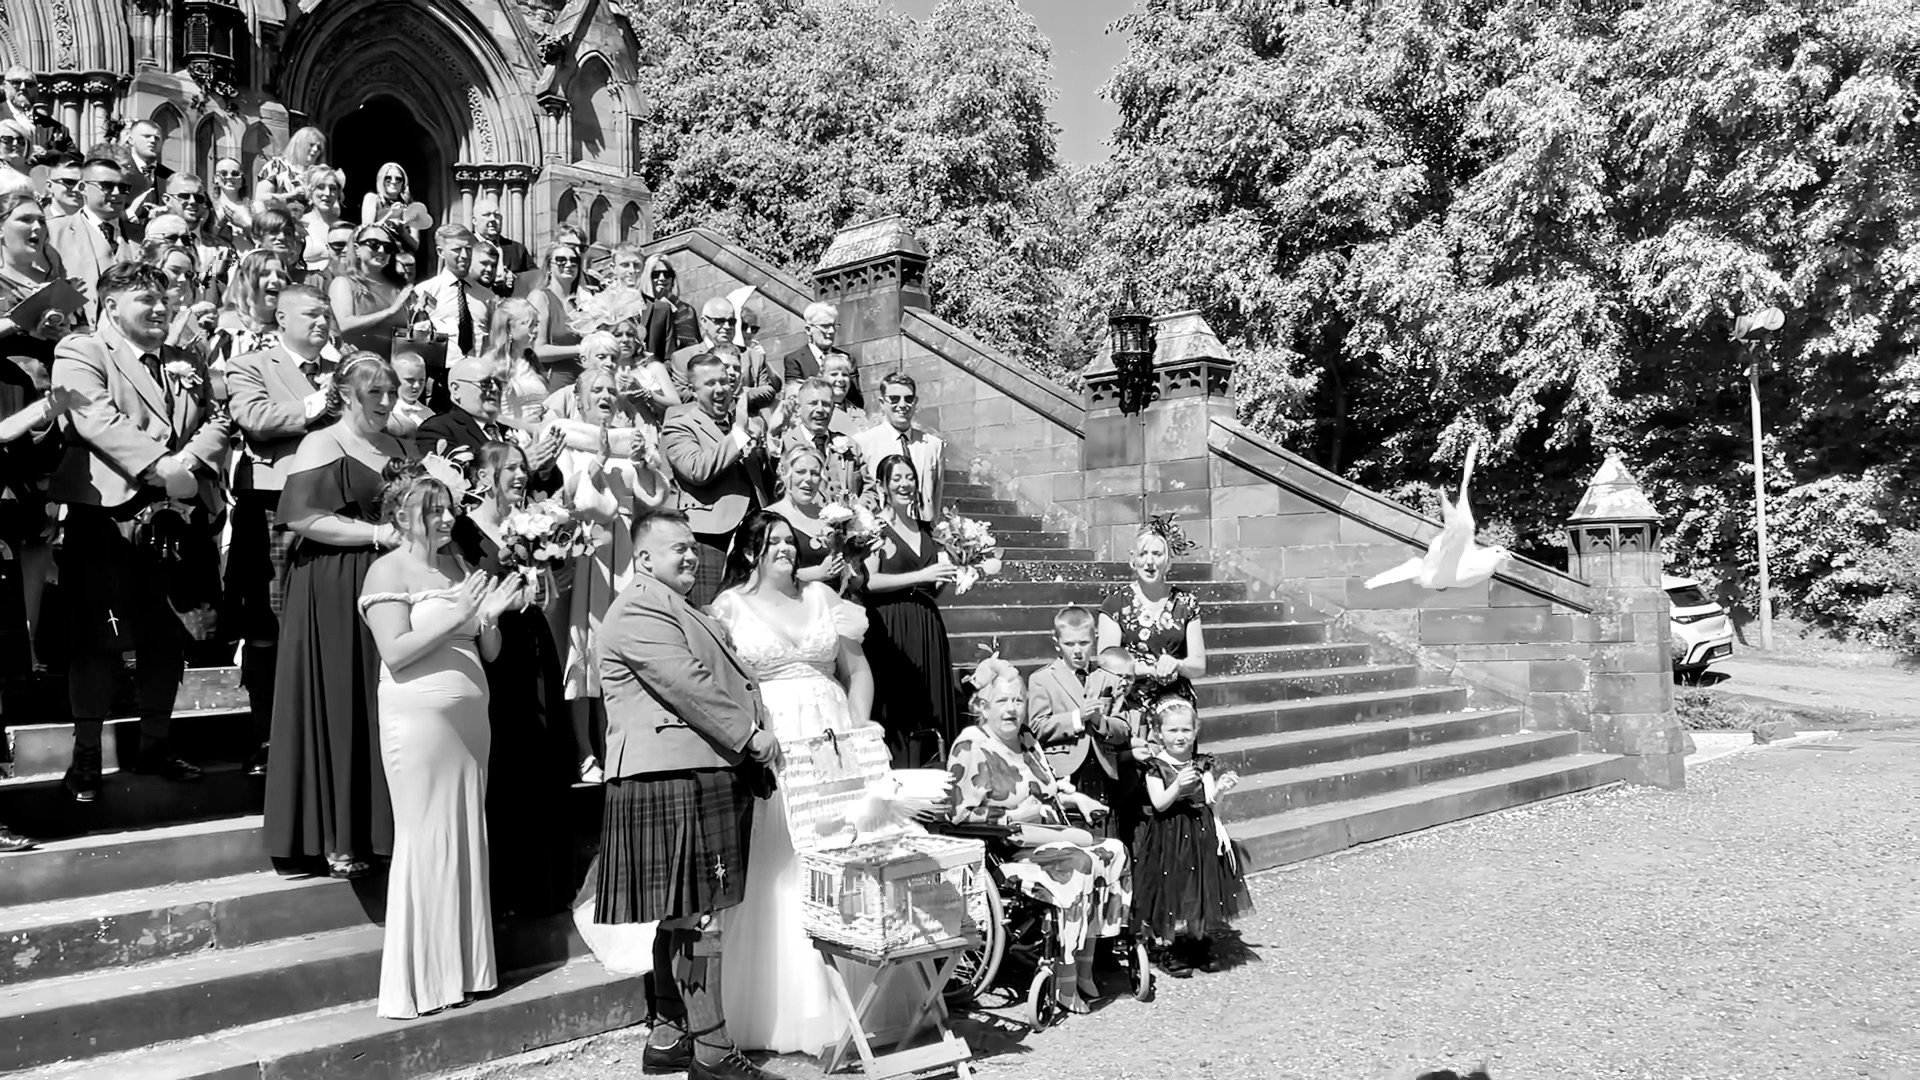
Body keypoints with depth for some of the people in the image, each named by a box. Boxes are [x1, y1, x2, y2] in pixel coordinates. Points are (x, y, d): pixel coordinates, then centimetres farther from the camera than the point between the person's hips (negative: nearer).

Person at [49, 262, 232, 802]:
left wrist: (190, 458, -10)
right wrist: (159, 466, -22)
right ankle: (86, 756, 9)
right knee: (98, 637, -1)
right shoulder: (79, 352, 1)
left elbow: (218, 419, 10)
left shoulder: (186, 365, 21)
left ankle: (156, 744, 22)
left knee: (168, 636, 10)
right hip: (108, 514, -5)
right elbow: (96, 419, -14)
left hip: (179, 516, 6)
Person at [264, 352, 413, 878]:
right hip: (335, 595, -6)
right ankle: (337, 836, 6)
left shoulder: (398, 446, 16)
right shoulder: (321, 444, -4)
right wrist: (377, 533, -17)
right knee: (340, 707, -2)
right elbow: (303, 518, -15)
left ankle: (381, 824, 14)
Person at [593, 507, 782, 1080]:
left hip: (709, 775, 11)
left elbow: (728, 680, 24)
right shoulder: (639, 610, -9)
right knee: (699, 914, -8)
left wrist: (757, 737, 9)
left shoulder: (684, 611, 26)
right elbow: (688, 686, -18)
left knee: (680, 916, 14)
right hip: (676, 780, -11)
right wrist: (750, 734, -12)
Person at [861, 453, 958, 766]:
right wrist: (921, 576, -15)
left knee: (926, 711, 5)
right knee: (897, 713, -5)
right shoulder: (876, 525, -4)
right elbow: (868, 581, -16)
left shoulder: (925, 529, 16)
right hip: (891, 628, -6)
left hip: (927, 627, 6)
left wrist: (949, 576, 4)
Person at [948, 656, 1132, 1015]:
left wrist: (1076, 798, 12)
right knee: (1078, 864, -30)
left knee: (1115, 851, -14)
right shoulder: (970, 749, -8)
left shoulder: (1026, 740, 19)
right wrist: (1015, 817, -20)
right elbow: (964, 818, -15)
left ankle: (1083, 971, -11)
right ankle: (1065, 981, -22)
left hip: (1049, 838, 9)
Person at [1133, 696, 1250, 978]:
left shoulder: (1202, 765, 4)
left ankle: (1199, 945, 27)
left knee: (1203, 891, 10)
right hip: (1169, 837, -4)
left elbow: (1210, 801, -3)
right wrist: (1177, 786, -30)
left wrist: (1220, 789, -23)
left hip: (1202, 835, 4)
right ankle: (1168, 950, 14)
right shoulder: (1156, 767, -7)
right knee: (1171, 892, 0)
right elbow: (1159, 804, -15)